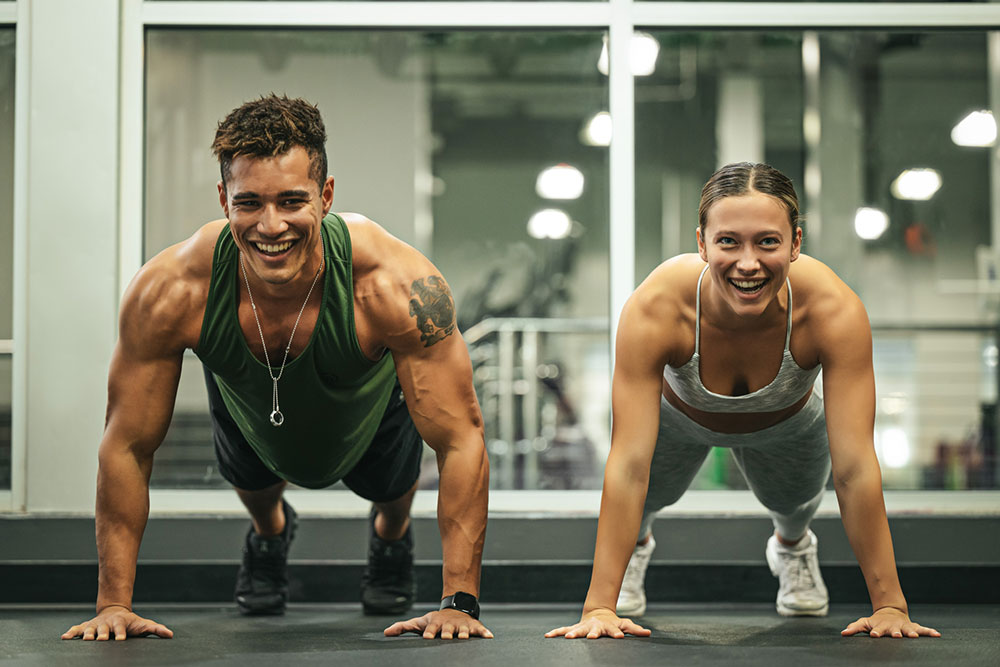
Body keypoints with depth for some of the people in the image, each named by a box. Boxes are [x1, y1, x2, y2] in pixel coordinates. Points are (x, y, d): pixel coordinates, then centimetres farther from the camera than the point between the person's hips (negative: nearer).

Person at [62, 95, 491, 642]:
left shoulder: (394, 285, -46)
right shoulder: (170, 291, -41)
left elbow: (461, 437, -38)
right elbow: (127, 446, -28)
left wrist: (459, 603, -41)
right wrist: (114, 603, -27)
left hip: (372, 406, 0)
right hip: (246, 404, 1)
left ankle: (391, 535, 59)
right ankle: (268, 530, 58)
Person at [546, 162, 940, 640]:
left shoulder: (834, 311, -42)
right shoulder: (655, 309, -44)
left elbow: (854, 468, -38)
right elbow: (628, 465, -42)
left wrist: (889, 605, -36)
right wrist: (600, 606, -43)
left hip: (785, 425, 1)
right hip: (678, 416, -1)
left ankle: (793, 545, 55)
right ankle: (636, 542, 47)